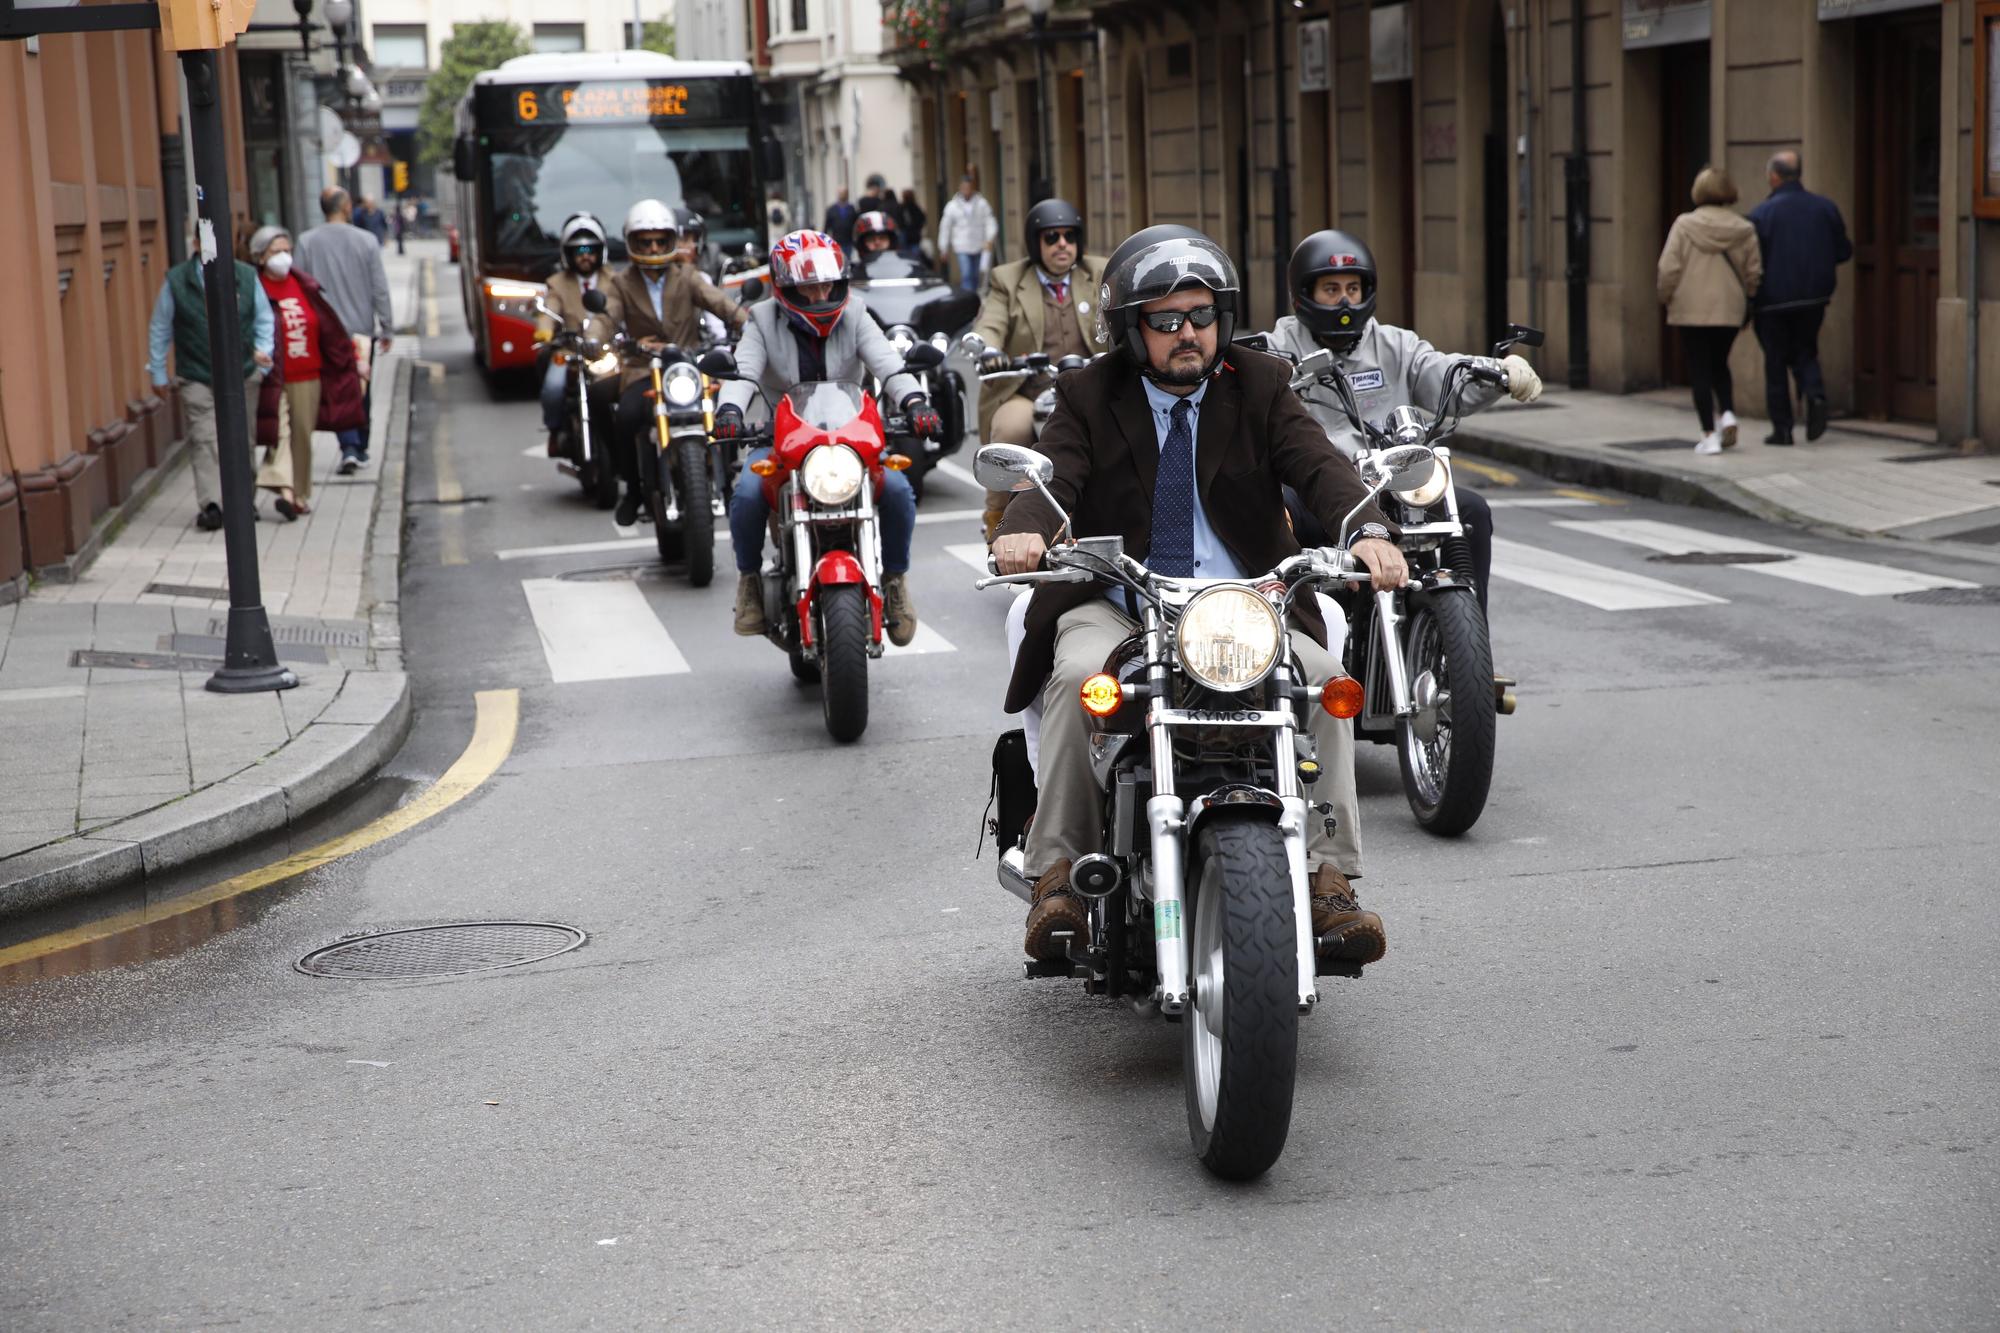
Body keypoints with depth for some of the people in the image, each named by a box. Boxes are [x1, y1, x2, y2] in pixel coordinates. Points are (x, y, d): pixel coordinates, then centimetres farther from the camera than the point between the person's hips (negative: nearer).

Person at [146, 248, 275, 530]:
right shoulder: (175, 281, -1)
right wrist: (158, 374, 6)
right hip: (196, 379, -2)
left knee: (241, 440, 11)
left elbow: (264, 320, 11)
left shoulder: (247, 276, 2)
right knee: (204, 441, -12)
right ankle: (210, 504, -19)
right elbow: (159, 330, 6)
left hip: (242, 376, 2)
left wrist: (262, 351, -6)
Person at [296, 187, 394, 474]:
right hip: (361, 328, 0)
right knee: (362, 389, 14)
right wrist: (387, 328, 6)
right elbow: (380, 289, -2)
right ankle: (360, 447, 23)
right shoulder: (367, 241, -5)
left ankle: (349, 447, -16)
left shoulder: (307, 242, -3)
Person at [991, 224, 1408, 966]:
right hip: (1116, 601, -1)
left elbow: (1320, 466, -7)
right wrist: (1022, 531, -36)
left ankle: (1328, 879, -19)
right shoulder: (1088, 397, 7)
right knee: (1078, 675, -32)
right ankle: (1058, 871, -22)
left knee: (1325, 676, -25)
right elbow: (1054, 478, -11)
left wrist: (1368, 531, -29)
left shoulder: (1259, 387, 9)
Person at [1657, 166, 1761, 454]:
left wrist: (1666, 298, 5)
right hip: (1730, 310, 3)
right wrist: (1745, 297, 18)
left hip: (1692, 309, -3)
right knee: (1720, 365, 22)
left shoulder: (1684, 225, -9)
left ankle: (1709, 434, -1)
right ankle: (1728, 414, 1)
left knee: (1699, 369, 3)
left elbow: (1669, 268, -10)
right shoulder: (1743, 229, -1)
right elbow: (1754, 271, 1)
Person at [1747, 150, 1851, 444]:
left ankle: (1782, 428, 5)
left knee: (1776, 362, 6)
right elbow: (1844, 251, 5)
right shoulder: (1826, 207, 1)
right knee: (1805, 351, 19)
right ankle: (1815, 393, -11)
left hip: (1773, 300, -3)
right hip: (1814, 298, 3)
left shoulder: (1761, 213, -11)